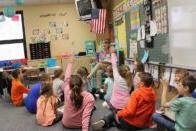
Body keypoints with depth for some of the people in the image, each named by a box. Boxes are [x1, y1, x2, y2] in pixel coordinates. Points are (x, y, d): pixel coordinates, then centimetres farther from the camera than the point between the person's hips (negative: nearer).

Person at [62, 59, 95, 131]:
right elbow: (86, 116, -34)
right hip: (80, 125, -1)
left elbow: (66, 78, -9)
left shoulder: (67, 92, -23)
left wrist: (70, 63, 4)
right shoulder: (89, 97, -28)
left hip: (66, 124, 1)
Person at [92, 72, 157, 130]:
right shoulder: (153, 94, -3)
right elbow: (150, 111, 6)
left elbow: (129, 111, -26)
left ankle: (104, 122, -9)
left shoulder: (137, 93, -21)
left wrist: (118, 114, -11)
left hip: (131, 123, -7)